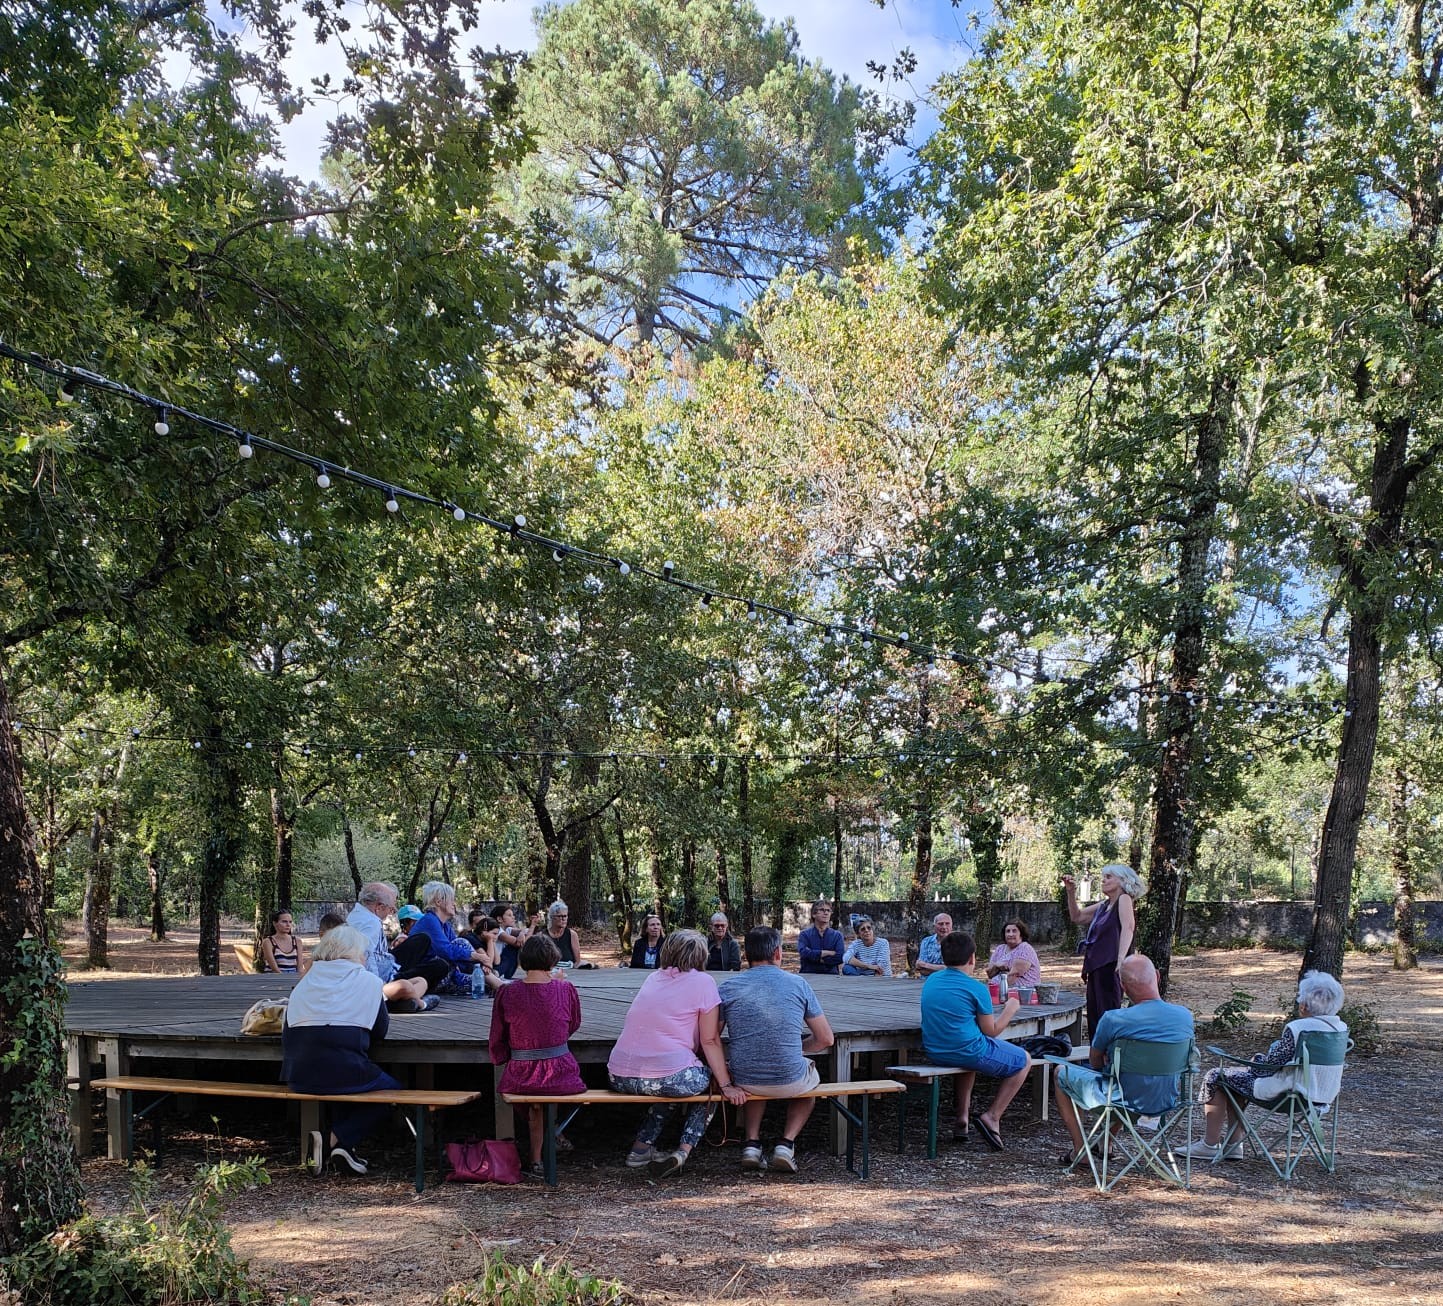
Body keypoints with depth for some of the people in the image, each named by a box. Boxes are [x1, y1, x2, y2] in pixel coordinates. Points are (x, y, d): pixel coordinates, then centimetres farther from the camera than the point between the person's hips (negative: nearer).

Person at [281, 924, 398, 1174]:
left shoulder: (305, 982, 17)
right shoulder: (368, 981, 5)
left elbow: (287, 1032, 18)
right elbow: (379, 1032, 9)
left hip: (298, 1076, 6)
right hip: (343, 1070, -6)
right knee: (392, 1090, 17)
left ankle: (340, 1138, 16)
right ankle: (343, 1139, -1)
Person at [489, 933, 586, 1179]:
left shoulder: (506, 994, -6)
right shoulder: (565, 990, -6)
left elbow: (497, 1042, 4)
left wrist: (501, 1060, 25)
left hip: (519, 1079, 1)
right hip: (560, 1077, 0)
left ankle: (536, 1159, 32)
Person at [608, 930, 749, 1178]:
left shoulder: (652, 978, 18)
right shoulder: (702, 982, 1)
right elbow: (710, 1040, -2)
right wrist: (726, 1086, 3)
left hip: (619, 1077, 6)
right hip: (668, 1077, -6)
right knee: (709, 1078, 23)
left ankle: (642, 1147, 23)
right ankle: (684, 1150, 7)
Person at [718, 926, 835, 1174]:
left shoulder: (727, 988, -1)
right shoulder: (798, 984, -2)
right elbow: (825, 1039, 3)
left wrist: (725, 1077, 18)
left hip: (743, 1082, 2)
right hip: (790, 1082, -1)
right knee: (811, 1076, 34)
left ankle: (751, 1142, 21)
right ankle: (787, 1143, 16)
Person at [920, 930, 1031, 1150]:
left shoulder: (930, 981, 4)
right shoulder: (976, 988, -14)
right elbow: (991, 1031, -6)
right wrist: (1010, 1010, 10)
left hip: (935, 1053, 7)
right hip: (968, 1053, -6)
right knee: (1022, 1061, 14)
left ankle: (963, 1117, 29)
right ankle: (992, 1117, 5)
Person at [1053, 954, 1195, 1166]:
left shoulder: (1113, 1019, -24)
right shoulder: (1185, 1016, -9)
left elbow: (1095, 1063, -6)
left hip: (1127, 1100, -5)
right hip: (1167, 1101, 5)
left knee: (1061, 1073, 18)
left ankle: (1079, 1150, 18)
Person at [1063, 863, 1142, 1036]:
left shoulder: (1124, 899, -4)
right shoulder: (1104, 905, 19)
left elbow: (1128, 928, -20)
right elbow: (1077, 917, 29)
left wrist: (1121, 960, -33)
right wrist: (1071, 892, 15)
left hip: (1110, 967, -9)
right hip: (1095, 967, 9)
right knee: (1094, 1020, 11)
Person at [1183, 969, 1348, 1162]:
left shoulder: (1296, 1029, -26)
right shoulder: (1342, 1028, 0)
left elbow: (1270, 1066, -18)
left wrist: (1257, 1058, 4)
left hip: (1289, 1093, -9)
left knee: (1215, 1078, 7)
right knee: (1237, 1075, 26)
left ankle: (1210, 1145, 13)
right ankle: (1233, 1143, 27)